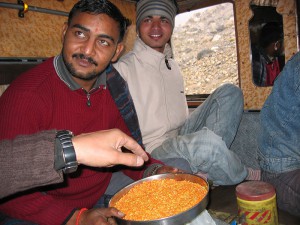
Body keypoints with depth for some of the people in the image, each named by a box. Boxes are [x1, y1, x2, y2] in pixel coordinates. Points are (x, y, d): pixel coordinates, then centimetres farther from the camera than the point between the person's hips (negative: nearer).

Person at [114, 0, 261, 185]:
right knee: (204, 140, -36)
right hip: (152, 152, -7)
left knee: (230, 93, -1)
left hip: (181, 140, 8)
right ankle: (248, 177, -2)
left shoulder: (173, 67, 14)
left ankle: (205, 172, -18)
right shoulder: (123, 68, -9)